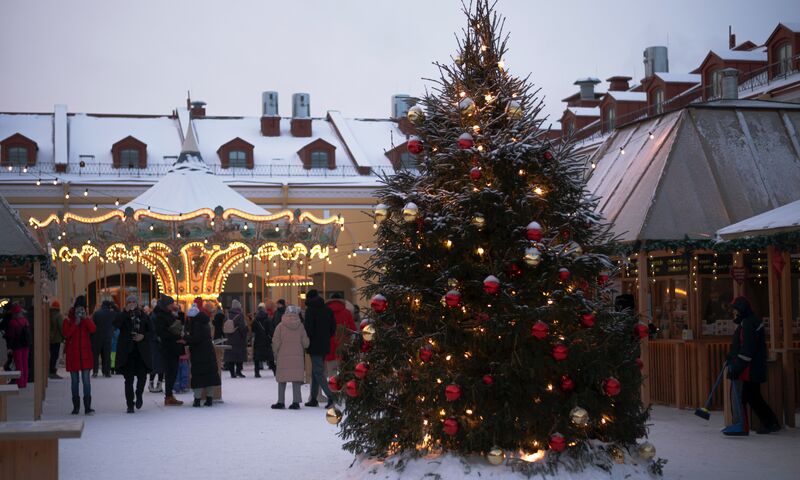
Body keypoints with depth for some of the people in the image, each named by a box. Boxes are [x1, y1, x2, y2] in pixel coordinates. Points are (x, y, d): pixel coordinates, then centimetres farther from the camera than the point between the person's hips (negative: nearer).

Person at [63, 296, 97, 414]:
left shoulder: (88, 319, 9)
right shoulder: (68, 320, 4)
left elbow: (93, 329, -11)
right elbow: (66, 334, -11)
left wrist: (85, 319, -17)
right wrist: (75, 323, -15)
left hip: (85, 354, 0)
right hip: (73, 354, 0)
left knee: (86, 380, -6)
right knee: (75, 381, 6)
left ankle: (87, 407, -6)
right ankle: (76, 406, 13)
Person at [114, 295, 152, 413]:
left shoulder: (143, 316, 10)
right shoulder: (122, 315, 5)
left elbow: (151, 331, 13)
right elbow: (116, 324, -16)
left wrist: (143, 336, -7)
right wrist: (126, 311, -15)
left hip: (141, 351, 1)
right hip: (127, 351, -1)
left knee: (142, 375, -3)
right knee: (129, 378, -1)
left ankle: (139, 395, 26)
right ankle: (130, 405, 4)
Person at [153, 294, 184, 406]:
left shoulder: (170, 315, 16)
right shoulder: (161, 316, -11)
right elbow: (161, 332, -21)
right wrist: (177, 338, -21)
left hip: (174, 348, 9)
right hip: (168, 348, -9)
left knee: (173, 371, 10)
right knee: (170, 371, -8)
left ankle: (169, 396, 15)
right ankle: (168, 397, -4)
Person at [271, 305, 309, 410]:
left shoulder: (281, 326, -3)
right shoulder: (300, 326, 0)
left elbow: (275, 342, -4)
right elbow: (305, 343, 0)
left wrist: (276, 354, 9)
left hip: (283, 357, -1)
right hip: (298, 357, 1)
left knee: (282, 380, 8)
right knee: (296, 379, 3)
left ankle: (281, 402, 11)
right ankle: (296, 402, 0)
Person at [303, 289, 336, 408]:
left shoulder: (310, 310, -10)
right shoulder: (328, 310, 10)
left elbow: (308, 328, -15)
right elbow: (333, 328, 11)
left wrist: (307, 341, 0)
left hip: (315, 346, -7)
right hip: (325, 345, 7)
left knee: (318, 372, -7)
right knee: (316, 371, 15)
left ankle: (330, 397, -21)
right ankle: (313, 399, 18)